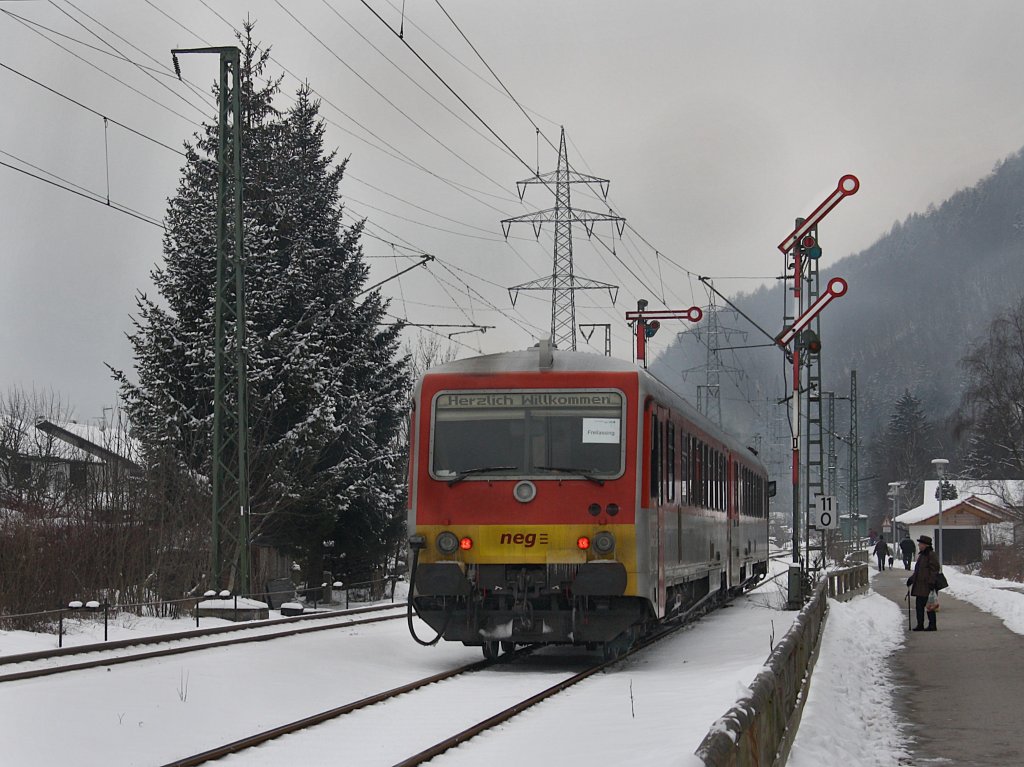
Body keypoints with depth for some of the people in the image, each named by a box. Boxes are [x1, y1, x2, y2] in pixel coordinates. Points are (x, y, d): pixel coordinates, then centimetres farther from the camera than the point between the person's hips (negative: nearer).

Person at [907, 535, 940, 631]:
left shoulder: (931, 555, -11)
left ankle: (932, 626, 2)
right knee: (919, 605, 10)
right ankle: (920, 625, 15)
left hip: (927, 586, -10)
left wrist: (931, 582, -22)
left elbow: (934, 570, -17)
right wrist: (911, 579, 24)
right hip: (919, 586, 10)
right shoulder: (921, 555, 19)